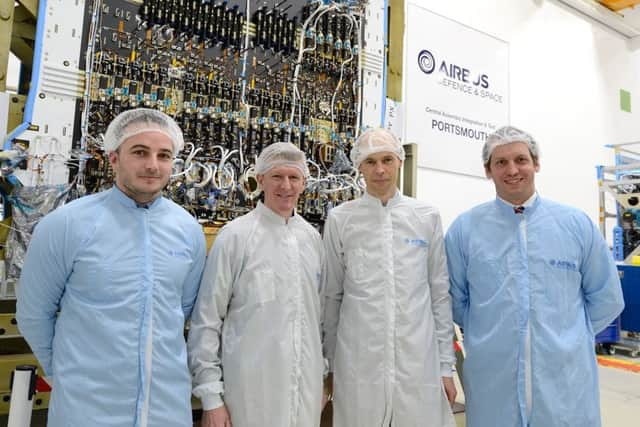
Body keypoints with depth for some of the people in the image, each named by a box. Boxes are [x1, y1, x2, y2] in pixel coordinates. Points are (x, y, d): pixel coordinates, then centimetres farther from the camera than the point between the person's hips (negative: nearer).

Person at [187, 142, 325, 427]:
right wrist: (210, 395, -9)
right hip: (251, 388, -4)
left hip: (307, 385, 5)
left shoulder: (312, 237, 5)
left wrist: (322, 372, 14)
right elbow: (207, 319, -8)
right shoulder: (235, 235, -10)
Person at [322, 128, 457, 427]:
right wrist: (329, 363, 8)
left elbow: (440, 293, 5)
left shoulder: (427, 217, 2)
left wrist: (446, 364, 5)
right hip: (358, 362, 0)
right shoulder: (340, 219, -2)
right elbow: (331, 296, 5)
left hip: (419, 361, 1)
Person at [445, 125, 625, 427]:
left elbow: (606, 298, 10)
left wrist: (568, 336, 9)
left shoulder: (576, 224, 2)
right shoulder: (464, 228, -1)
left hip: (566, 380, 1)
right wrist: (491, 335, 6)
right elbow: (454, 299, 7)